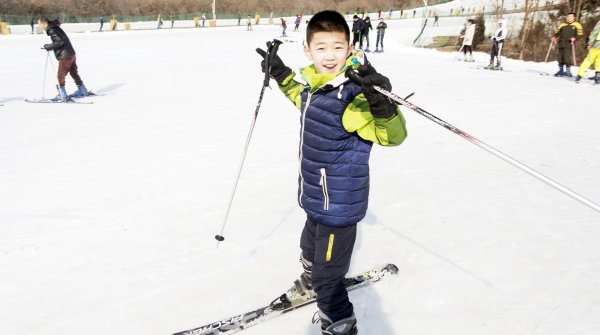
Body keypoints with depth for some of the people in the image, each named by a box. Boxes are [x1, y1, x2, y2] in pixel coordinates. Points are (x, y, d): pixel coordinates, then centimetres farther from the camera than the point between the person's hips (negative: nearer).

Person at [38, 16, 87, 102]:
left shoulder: (52, 30, -13)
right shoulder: (55, 28, 14)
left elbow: (59, 42, -22)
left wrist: (48, 47, -13)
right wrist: (49, 47, 9)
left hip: (65, 56, -9)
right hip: (71, 54, 9)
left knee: (60, 75, -5)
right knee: (74, 73, 21)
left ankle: (62, 95, -6)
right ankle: (82, 90, 31)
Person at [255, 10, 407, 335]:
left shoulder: (352, 95, -27)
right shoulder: (314, 85, -1)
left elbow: (392, 135, -33)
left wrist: (381, 103, -51)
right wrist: (280, 73, 23)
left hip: (339, 207, -9)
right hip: (317, 199, 9)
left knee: (327, 275, 6)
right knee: (310, 252, 34)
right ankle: (309, 284, 63)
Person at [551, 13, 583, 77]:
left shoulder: (576, 25, 8)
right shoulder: (562, 24, 20)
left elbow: (580, 34, 2)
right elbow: (557, 32, 21)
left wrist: (574, 38, -17)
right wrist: (554, 37, 0)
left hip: (569, 44, -5)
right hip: (561, 43, 5)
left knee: (567, 57, -13)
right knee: (560, 57, 4)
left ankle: (568, 71, -8)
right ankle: (561, 70, 13)